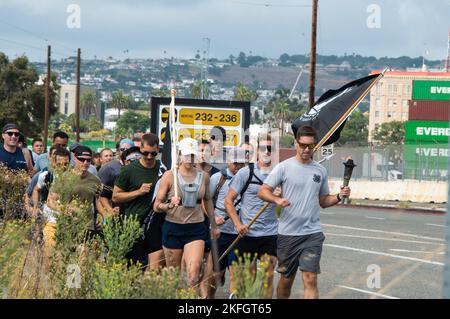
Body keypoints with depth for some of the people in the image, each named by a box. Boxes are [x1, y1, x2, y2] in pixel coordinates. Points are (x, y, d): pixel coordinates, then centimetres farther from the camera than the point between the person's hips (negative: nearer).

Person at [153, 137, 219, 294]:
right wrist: (169, 205, -23)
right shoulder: (169, 175, -4)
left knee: (194, 272, -15)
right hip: (173, 228, -1)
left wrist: (213, 225, 28)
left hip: (196, 228, 1)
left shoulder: (203, 176, 5)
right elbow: (156, 206, -2)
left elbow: (208, 200, 22)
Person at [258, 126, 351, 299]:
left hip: (312, 233, 1)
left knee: (310, 279, -10)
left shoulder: (320, 170, 9)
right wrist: (277, 199, -23)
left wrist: (339, 196, -1)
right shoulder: (284, 167, -1)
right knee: (286, 279, 11)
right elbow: (263, 191, -3)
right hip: (288, 233, -1)